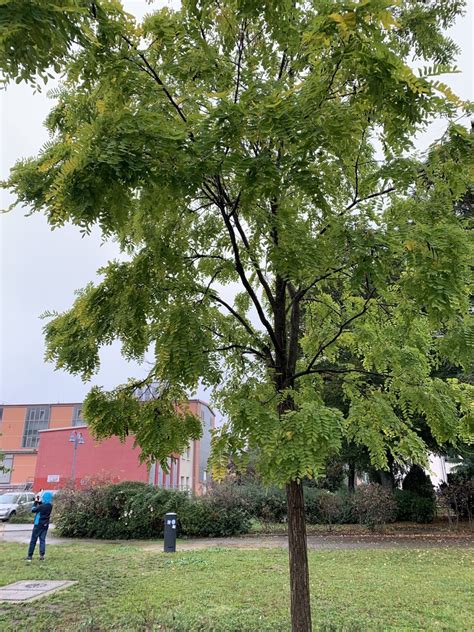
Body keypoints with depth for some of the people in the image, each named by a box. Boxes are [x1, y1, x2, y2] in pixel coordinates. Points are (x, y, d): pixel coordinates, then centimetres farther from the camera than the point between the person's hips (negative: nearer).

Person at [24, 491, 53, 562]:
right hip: (45, 525, 5)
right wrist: (39, 502, 5)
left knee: (33, 540, 6)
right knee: (42, 539, 8)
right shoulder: (50, 506, -2)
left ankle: (30, 556, 11)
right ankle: (42, 555, 4)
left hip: (38, 524, -5)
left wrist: (36, 502, -1)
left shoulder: (41, 506, -22)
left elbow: (33, 510, -9)